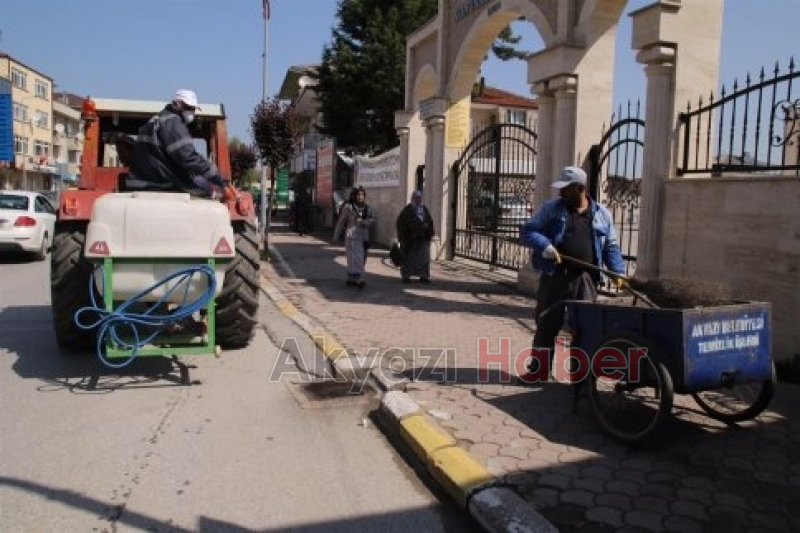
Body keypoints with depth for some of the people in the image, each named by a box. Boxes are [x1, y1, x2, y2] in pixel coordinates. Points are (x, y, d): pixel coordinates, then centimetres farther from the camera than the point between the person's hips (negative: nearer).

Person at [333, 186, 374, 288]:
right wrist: (336, 236, 4)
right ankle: (359, 279, -17)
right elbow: (341, 222, 1)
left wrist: (363, 222, -20)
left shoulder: (366, 207, 9)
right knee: (356, 258, -13)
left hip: (364, 237, 6)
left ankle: (351, 278, 20)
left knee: (361, 258, 9)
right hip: (352, 236, -6)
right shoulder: (348, 207, -5)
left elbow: (372, 219, 0)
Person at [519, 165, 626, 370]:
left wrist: (617, 271, -1)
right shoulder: (550, 208, 6)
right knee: (546, 324, 5)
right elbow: (527, 231, 2)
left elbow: (611, 247, 14)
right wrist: (545, 246, -16)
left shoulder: (602, 214, 10)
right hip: (554, 276, 0)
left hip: (585, 279, 1)